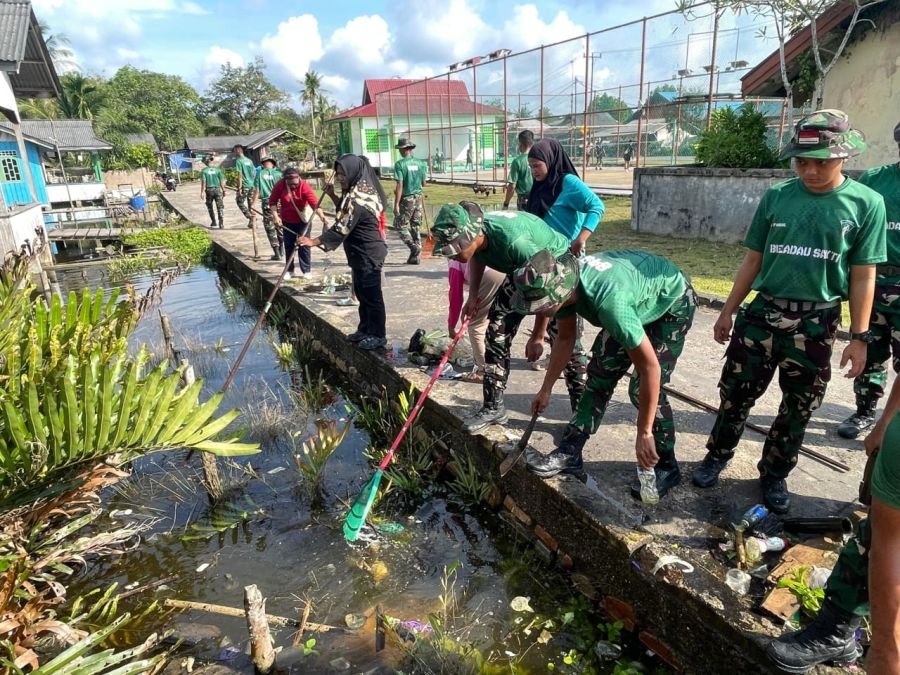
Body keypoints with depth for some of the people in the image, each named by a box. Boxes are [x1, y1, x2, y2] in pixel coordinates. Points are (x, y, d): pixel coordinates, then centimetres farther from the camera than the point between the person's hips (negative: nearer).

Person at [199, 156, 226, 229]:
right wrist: (223, 190, 7)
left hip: (209, 190, 0)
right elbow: (221, 181, -1)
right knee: (220, 207, 0)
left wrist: (202, 192, -7)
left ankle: (214, 223, 19)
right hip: (217, 189, 0)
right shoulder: (217, 169, 1)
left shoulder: (204, 171, -3)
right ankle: (221, 224, -10)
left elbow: (203, 182, -9)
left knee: (210, 207, 16)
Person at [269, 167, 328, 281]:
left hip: (303, 220, -3)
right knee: (289, 246, 9)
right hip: (287, 221, 3)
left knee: (304, 244, -2)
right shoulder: (280, 185, -15)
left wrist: (321, 216, -46)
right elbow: (272, 200, -4)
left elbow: (314, 203, -32)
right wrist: (275, 215, -16)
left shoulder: (304, 186, -23)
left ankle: (306, 270, 7)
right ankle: (289, 270, 22)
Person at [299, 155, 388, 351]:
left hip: (368, 253, -11)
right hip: (362, 253, 11)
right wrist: (333, 196, 12)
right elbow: (346, 213, 25)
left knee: (371, 294, 0)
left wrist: (314, 242, -23)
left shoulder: (357, 199, -23)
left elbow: (341, 228, -25)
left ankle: (378, 335, 11)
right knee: (361, 293, 18)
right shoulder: (359, 191, 9)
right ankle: (365, 329, 30)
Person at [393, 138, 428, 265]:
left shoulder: (400, 164, -12)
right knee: (416, 226, 11)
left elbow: (400, 185, -16)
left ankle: (414, 246, -11)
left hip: (406, 198, -5)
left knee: (399, 225, 8)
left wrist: (396, 204, -15)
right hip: (418, 197, 6)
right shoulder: (420, 163, 4)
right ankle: (414, 257, 14)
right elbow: (423, 182, 9)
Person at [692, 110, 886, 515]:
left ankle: (775, 475, 31)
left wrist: (859, 336, -2)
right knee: (736, 393, 7)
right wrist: (728, 311, 7)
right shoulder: (776, 196, -1)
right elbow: (753, 259, 6)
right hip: (763, 313, 1)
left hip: (817, 324, 0)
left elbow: (863, 276, -1)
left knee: (798, 408, 12)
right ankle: (717, 456, 29)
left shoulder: (866, 204, -4)